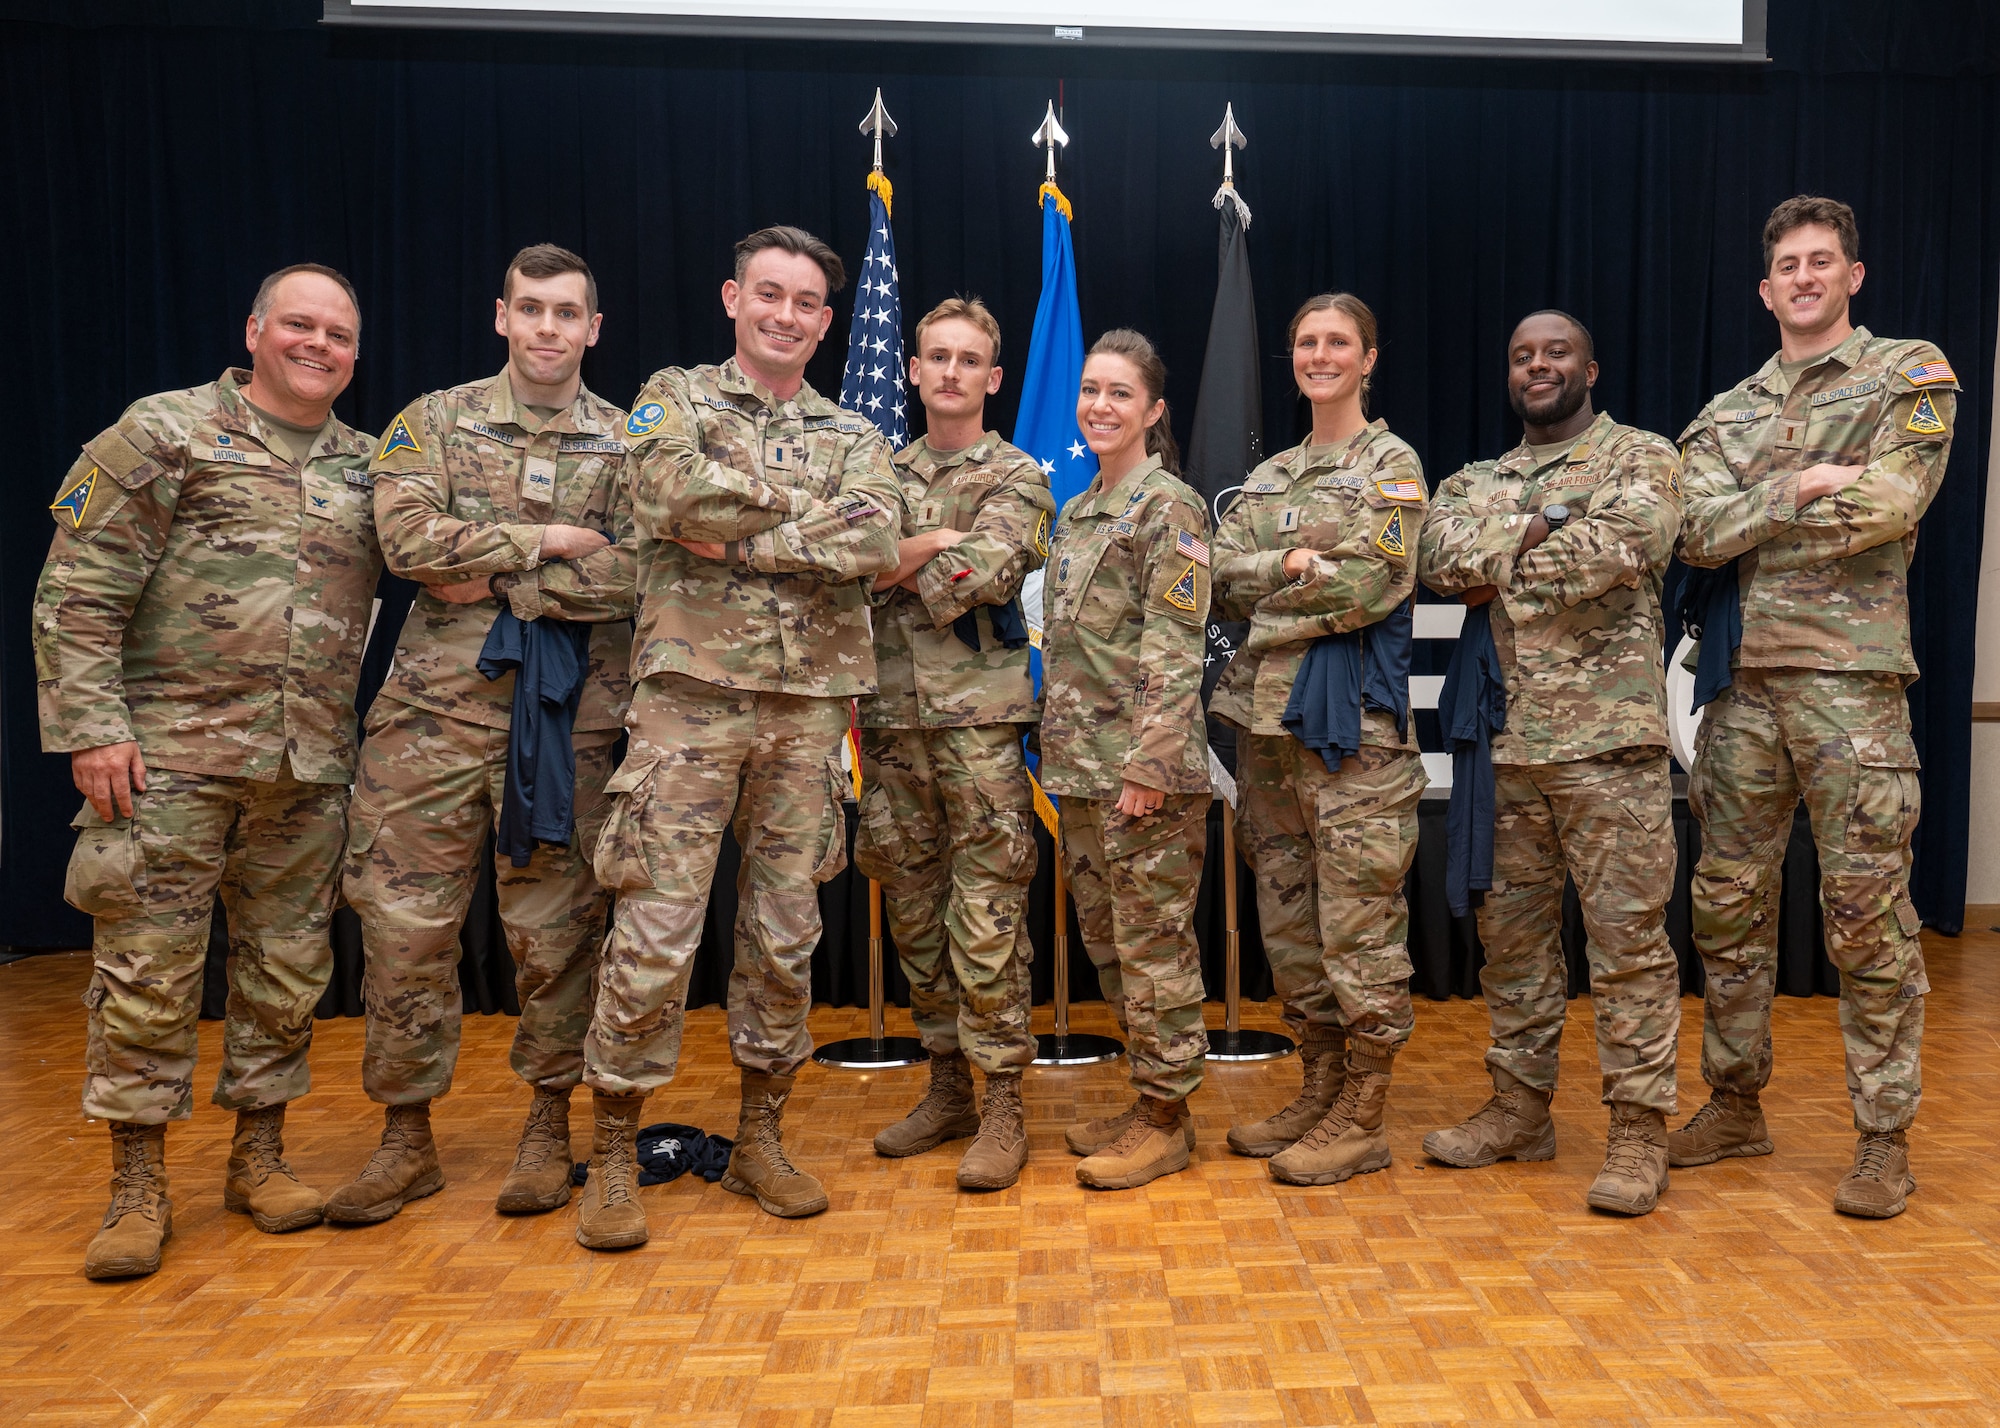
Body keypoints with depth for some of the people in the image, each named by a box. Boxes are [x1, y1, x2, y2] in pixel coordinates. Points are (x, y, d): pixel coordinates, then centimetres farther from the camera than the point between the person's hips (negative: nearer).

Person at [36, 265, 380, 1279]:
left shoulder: (372, 467, 13)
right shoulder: (165, 433, 1)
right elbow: (77, 593, -3)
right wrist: (91, 725, -10)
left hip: (309, 767, 4)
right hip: (172, 755, -3)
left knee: (288, 966, 9)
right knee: (147, 967, 1)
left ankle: (259, 1156, 24)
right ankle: (138, 1185, 14)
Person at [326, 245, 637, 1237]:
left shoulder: (629, 443, 7)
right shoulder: (434, 421, 9)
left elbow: (631, 578, -8)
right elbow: (409, 538, -9)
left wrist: (495, 581, -10)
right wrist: (550, 540, -10)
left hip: (569, 717, 0)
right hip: (437, 706, 1)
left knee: (556, 923, 5)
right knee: (406, 922, 3)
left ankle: (548, 1126, 21)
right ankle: (406, 1137, 18)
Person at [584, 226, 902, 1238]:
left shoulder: (852, 435, 15)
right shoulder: (675, 397, 9)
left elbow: (877, 542, -7)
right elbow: (672, 494, -15)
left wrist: (737, 539, -13)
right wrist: (804, 509, -5)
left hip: (809, 707, 3)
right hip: (691, 692, -3)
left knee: (786, 935, 9)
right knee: (654, 935, -3)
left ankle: (759, 1137, 24)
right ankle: (613, 1154, 14)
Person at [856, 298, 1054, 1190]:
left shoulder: (1016, 478, 3)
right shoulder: (884, 474, 17)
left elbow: (987, 573, -14)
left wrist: (892, 566, -5)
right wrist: (934, 543, -7)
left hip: (979, 715, -5)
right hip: (893, 718, 5)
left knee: (986, 920, -4)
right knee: (913, 910, 11)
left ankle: (1002, 1107, 7)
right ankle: (948, 1085, 25)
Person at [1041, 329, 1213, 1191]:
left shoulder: (1169, 507, -8)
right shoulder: (1077, 513, 17)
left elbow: (1174, 650, -15)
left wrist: (1149, 763, -19)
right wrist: (1060, 752, 15)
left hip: (1143, 766, -8)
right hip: (1079, 765, 9)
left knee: (1152, 943, 0)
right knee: (1106, 939, 14)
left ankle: (1166, 1119, 12)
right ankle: (1146, 1099, 27)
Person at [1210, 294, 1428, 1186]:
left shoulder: (1391, 464, 0)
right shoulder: (1270, 476, 18)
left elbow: (1376, 583, -14)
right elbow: (1223, 580, 7)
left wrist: (1266, 582, -6)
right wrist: (1294, 564, -9)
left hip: (1352, 717, -7)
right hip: (1267, 711, 7)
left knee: (1359, 920, -3)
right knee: (1285, 913, 11)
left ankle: (1363, 1119, 9)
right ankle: (1320, 1089, 25)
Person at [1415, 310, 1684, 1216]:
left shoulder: (1641, 459, 3)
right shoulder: (1475, 482, 16)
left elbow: (1621, 550, -17)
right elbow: (1439, 562, -4)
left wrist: (1497, 563, -7)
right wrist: (1538, 528, -12)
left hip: (1608, 736, -5)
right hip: (1504, 741, 5)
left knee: (1629, 933, -2)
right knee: (1510, 930, 11)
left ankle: (1639, 1127, 9)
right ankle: (1520, 1106, 24)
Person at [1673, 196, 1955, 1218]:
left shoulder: (1912, 375, 5)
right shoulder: (1728, 413, 16)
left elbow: (1891, 502, -11)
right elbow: (1698, 536, 1)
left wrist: (1753, 516, -2)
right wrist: (1799, 488, -11)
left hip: (1851, 681, -4)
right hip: (1742, 682, 4)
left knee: (1868, 916, -1)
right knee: (1727, 905, 8)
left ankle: (1884, 1135, 12)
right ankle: (1734, 1102, 23)